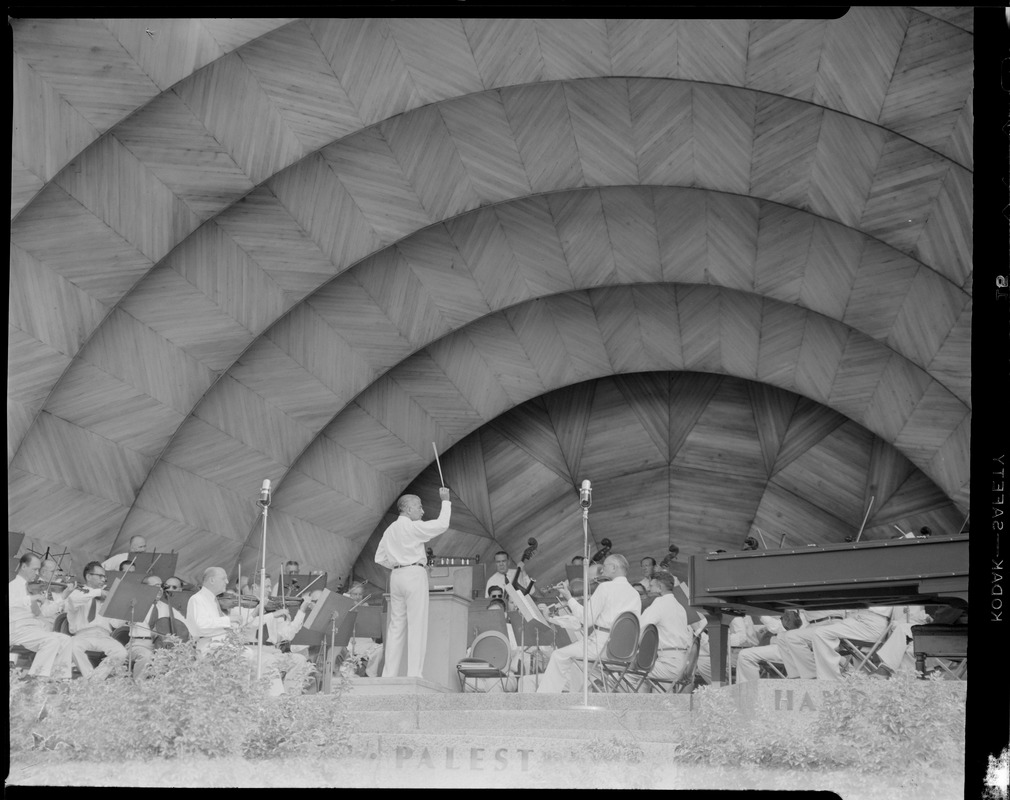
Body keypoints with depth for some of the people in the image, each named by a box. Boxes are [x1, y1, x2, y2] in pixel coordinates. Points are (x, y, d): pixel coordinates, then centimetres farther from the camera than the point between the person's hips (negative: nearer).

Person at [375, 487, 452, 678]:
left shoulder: (390, 530, 14)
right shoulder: (412, 527, -8)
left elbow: (380, 558, 16)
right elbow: (442, 525, -12)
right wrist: (445, 501, -1)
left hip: (396, 576, 7)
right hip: (414, 574, -7)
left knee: (396, 625, 9)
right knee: (417, 625, -6)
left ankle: (389, 673, 8)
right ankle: (414, 674, -9)